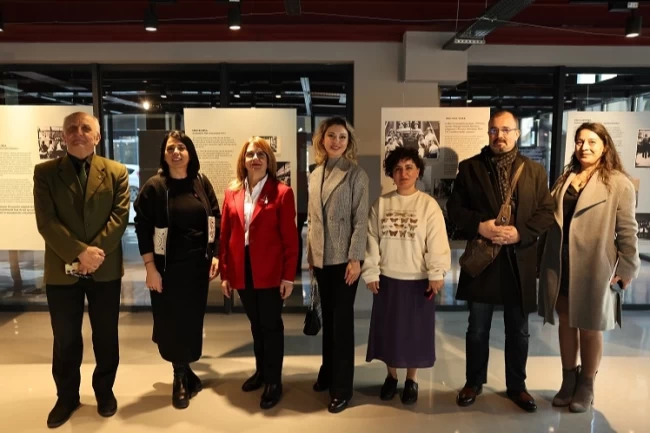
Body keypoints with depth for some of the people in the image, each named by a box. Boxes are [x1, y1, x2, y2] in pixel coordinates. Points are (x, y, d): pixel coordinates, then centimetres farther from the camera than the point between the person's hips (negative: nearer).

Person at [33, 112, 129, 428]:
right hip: (62, 270, 0)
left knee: (106, 337, 12)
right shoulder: (45, 172, 1)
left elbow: (120, 217, -6)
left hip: (105, 269, 0)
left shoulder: (116, 172, 2)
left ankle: (104, 390, 32)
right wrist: (80, 252, -19)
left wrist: (95, 252, -17)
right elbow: (46, 221, -9)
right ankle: (67, 397, 31)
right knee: (65, 340, 13)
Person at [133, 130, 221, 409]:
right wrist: (150, 268, -12)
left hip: (198, 265, 3)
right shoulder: (154, 186, -7)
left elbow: (216, 221, 7)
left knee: (192, 320, 10)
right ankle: (183, 376, 26)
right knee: (172, 321, 6)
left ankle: (183, 376, 30)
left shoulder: (202, 183, 2)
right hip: (167, 266, -3)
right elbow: (142, 229, -8)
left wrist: (216, 256, 1)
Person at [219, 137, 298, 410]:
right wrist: (224, 273, 6)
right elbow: (225, 235, 7)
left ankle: (274, 382, 21)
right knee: (256, 324, 19)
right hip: (242, 271, 4)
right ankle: (261, 371, 36)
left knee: (271, 325, 7)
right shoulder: (232, 193, 6)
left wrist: (288, 275, -11)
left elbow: (290, 238, -8)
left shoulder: (282, 193, -7)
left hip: (270, 272, -4)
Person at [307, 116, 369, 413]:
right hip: (321, 257, 5)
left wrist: (355, 258, -17)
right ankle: (328, 372, 33)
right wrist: (310, 254, 11)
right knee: (328, 318, 17)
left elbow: (360, 219, -11)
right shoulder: (315, 175, 10)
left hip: (343, 258, -5)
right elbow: (312, 218, 13)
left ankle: (342, 387, 12)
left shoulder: (356, 174, -7)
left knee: (342, 320, 1)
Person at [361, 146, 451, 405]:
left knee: (415, 330, 10)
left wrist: (436, 274, -13)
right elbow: (372, 240, 1)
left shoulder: (429, 204, -6)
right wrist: (371, 272, -3)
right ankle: (391, 376, 32)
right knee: (388, 329, 13)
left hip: (418, 280, -2)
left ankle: (411, 380, 28)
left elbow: (437, 242, -9)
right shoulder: (381, 204, 1)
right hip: (387, 279, 2)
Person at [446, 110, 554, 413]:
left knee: (518, 331, 14)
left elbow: (546, 212, 0)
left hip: (520, 262, 1)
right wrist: (479, 226, -17)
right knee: (477, 329, 11)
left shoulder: (535, 171, 5)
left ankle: (516, 386, 31)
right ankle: (474, 382, 29)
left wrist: (520, 233, -16)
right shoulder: (470, 167, 3)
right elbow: (454, 207, -1)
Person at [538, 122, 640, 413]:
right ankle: (568, 381, 29)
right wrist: (544, 259, 7)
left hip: (594, 266, -4)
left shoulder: (618, 183, -6)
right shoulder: (565, 178, 10)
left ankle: (586, 386, 27)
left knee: (589, 327, 9)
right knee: (566, 323, 14)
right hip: (560, 265, 5)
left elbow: (627, 230, -7)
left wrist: (627, 269, -9)